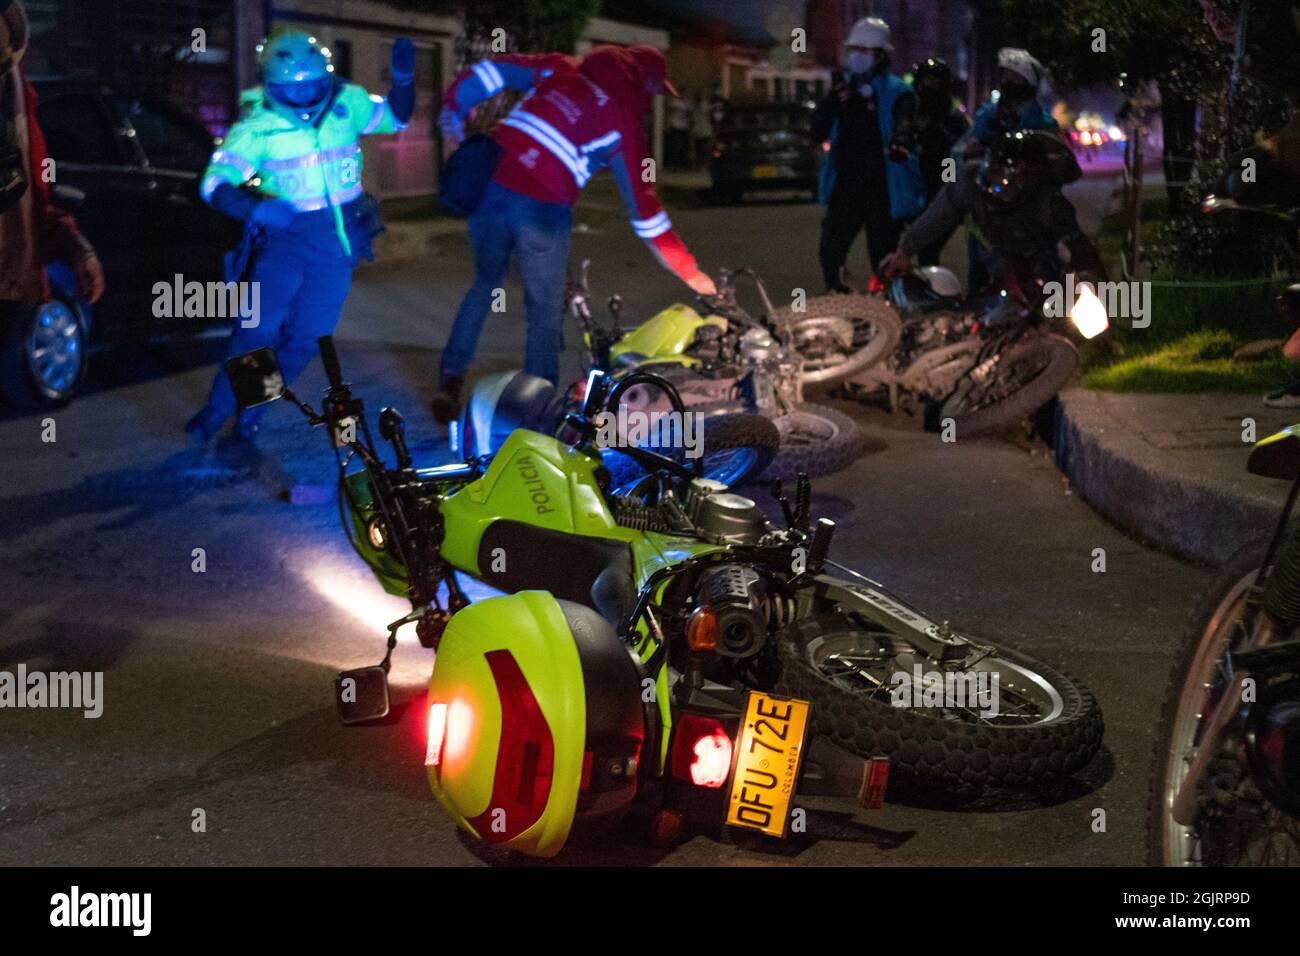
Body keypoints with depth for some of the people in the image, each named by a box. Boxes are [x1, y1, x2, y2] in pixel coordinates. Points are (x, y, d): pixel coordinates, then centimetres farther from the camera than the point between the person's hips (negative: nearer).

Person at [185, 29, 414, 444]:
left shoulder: (346, 103, -3)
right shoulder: (257, 126, -12)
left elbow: (395, 117, 13)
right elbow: (216, 183, -18)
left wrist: (403, 79, -8)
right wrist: (254, 208, -37)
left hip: (338, 241, 3)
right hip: (285, 235, -3)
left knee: (306, 338, 5)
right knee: (259, 327, -17)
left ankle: (250, 412, 22)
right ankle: (218, 407, 1)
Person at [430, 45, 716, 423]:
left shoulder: (560, 69, 15)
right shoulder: (623, 122, 3)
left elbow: (491, 70, 11)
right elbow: (642, 202, 3)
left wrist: (454, 108, 24)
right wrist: (688, 270, 8)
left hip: (490, 184, 5)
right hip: (543, 208, -4)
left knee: (485, 283, 25)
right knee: (545, 313, 11)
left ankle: (449, 380, 19)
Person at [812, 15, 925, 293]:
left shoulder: (896, 92, -6)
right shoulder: (843, 88, 12)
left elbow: (904, 123, -24)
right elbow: (818, 133, 7)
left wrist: (900, 141, -48)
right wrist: (833, 99, -9)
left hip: (883, 190, -5)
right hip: (845, 187, 5)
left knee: (882, 257, -3)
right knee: (830, 254, 7)